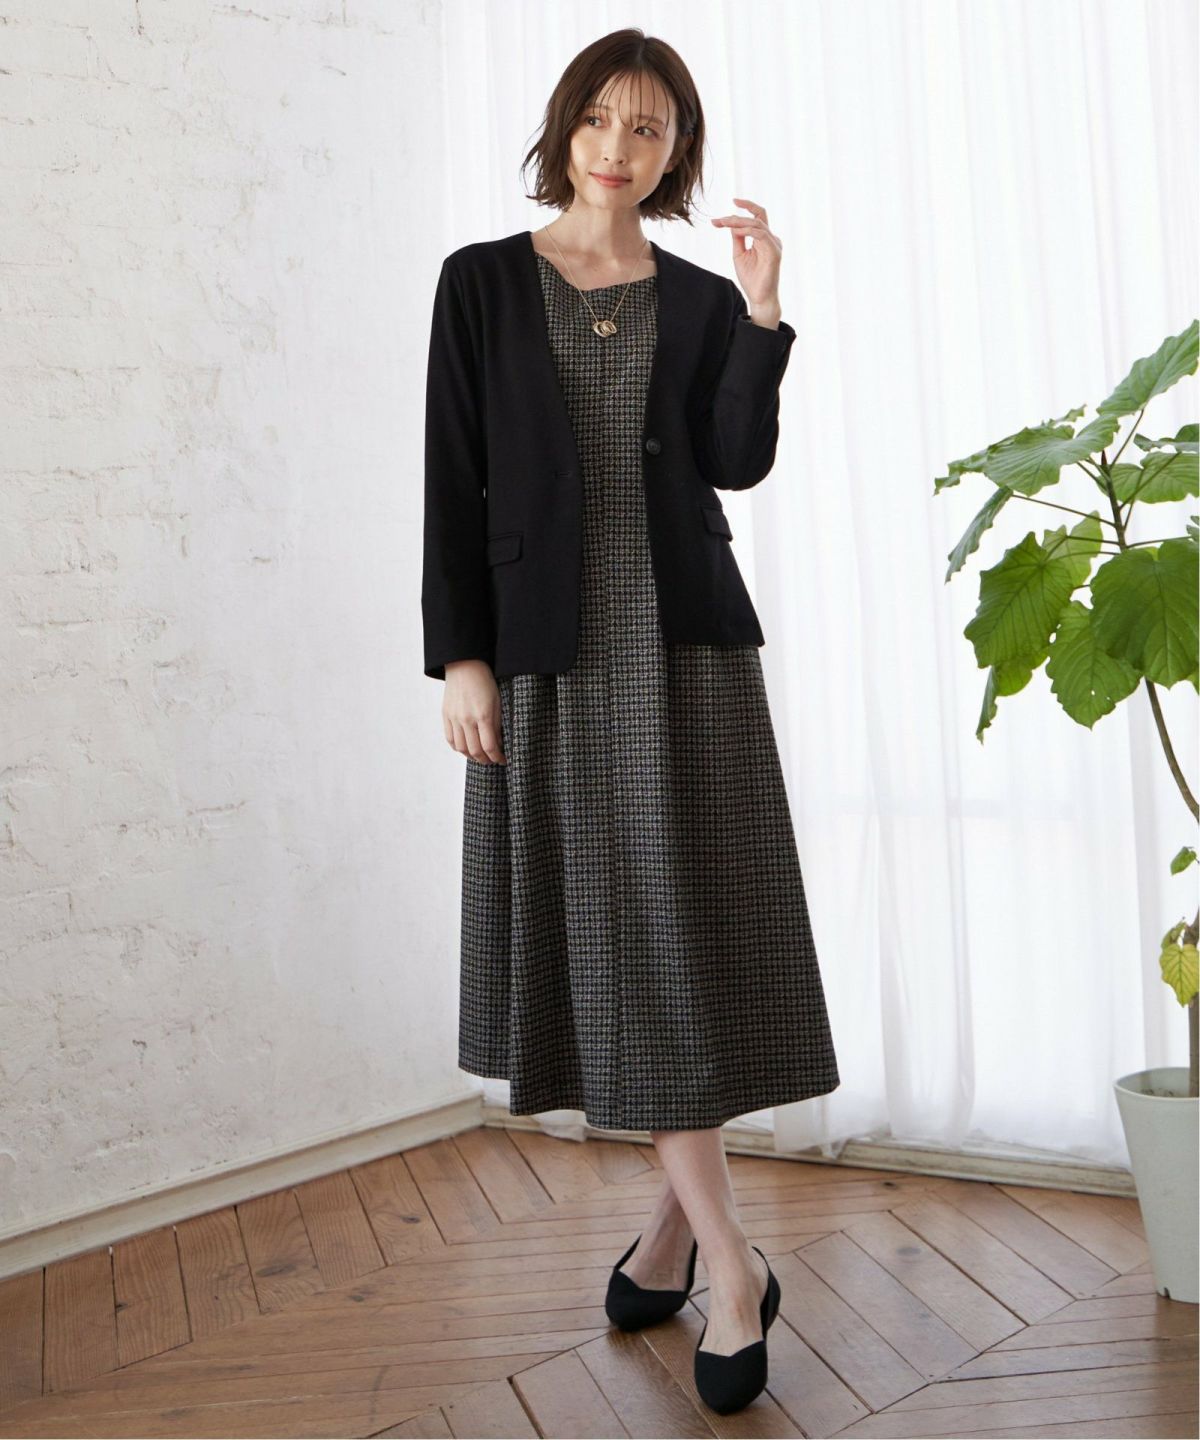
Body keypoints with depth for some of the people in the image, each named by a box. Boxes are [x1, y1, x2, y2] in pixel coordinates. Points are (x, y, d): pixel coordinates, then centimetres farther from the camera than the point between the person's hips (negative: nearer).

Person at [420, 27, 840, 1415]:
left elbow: (740, 463, -1)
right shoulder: (484, 281, 9)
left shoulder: (702, 303, 12)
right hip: (548, 649, 0)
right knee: (606, 937, 1)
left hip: (683, 643, 1)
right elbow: (453, 478, 1)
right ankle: (725, 1255, 15)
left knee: (678, 932, -1)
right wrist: (459, 654, -6)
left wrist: (760, 313, -8)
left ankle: (681, 1218, 15)